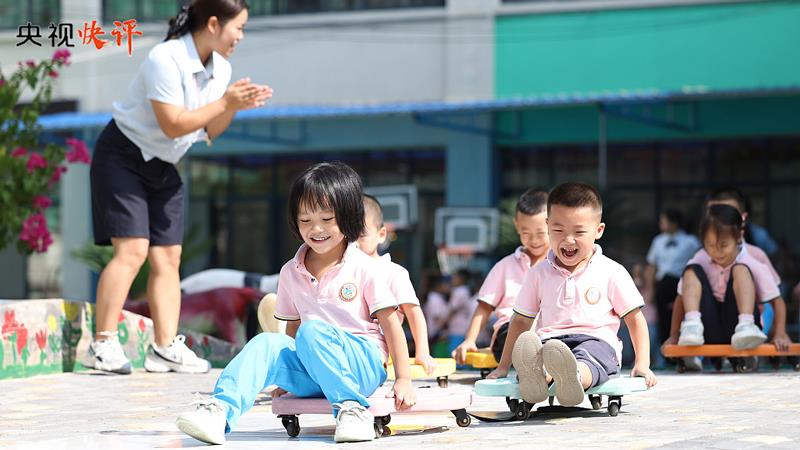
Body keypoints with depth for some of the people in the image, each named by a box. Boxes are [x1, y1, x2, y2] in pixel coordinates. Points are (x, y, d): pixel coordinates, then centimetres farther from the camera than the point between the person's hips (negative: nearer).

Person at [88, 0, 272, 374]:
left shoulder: (220, 69, 2)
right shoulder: (165, 59, -22)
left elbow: (208, 132, 7)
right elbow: (173, 124, -26)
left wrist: (235, 107, -10)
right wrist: (225, 102, -22)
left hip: (164, 167, 8)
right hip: (123, 157, -8)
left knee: (168, 257, 1)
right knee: (132, 249, -17)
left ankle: (165, 346, 1)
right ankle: (103, 344, -15)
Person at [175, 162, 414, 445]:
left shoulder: (364, 269, -1)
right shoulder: (291, 273, 12)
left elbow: (391, 325, -1)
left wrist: (404, 380, -6)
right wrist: (286, 377, 11)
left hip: (364, 363, -4)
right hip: (313, 374, 4)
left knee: (312, 330, -30)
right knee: (267, 344, -22)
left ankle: (352, 408, -29)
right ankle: (221, 411, -40)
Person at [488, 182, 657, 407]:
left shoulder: (611, 273, 9)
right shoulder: (539, 274, 17)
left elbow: (635, 319, 12)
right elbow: (521, 321, 24)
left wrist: (642, 364, 2)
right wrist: (503, 367, 20)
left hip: (596, 340, -2)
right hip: (549, 340, 2)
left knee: (585, 359, -40)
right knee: (527, 344, -35)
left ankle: (572, 378, -75)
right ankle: (535, 375, -69)